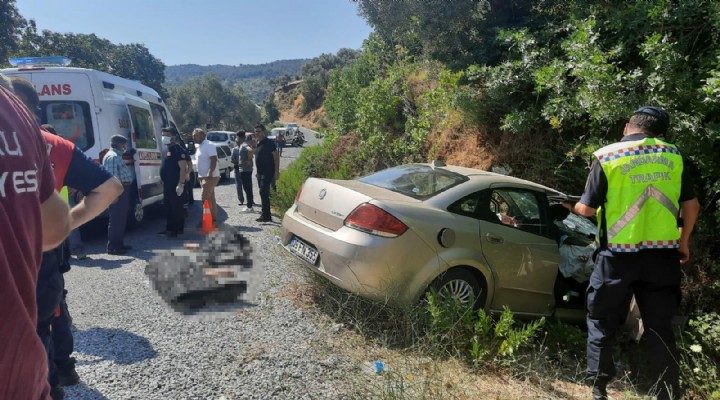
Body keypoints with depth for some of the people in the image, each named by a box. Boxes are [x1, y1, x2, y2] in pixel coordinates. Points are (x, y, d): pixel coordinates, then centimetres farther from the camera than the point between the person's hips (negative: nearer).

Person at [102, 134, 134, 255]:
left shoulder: (117, 156, 20)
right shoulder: (112, 156, -13)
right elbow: (110, 176, -21)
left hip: (123, 189, 11)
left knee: (121, 219, 15)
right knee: (116, 219, -8)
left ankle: (119, 244, 23)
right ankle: (112, 247, -4)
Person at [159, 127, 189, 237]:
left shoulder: (178, 150, -13)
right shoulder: (168, 149, 18)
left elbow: (183, 167, -20)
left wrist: (181, 184, -25)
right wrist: (163, 182, 21)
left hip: (175, 185, -10)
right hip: (168, 184, 10)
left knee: (176, 207, -5)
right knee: (168, 207, 15)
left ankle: (178, 229, 2)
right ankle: (170, 228, 24)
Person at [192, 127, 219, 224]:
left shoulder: (208, 145, -13)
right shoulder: (200, 146, 16)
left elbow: (214, 160, -21)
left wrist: (209, 174, -29)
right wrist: (200, 176, 18)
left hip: (210, 177, -10)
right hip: (203, 176, 10)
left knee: (205, 199, -11)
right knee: (211, 199, 11)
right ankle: (213, 219, 16)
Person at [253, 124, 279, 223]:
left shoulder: (268, 143, -12)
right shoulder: (258, 144, 14)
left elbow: (276, 156, -15)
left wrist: (277, 171, -20)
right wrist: (257, 170, 20)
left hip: (268, 172, -9)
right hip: (260, 173, 9)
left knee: (263, 192, -13)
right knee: (263, 193, 16)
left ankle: (266, 216, -10)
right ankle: (265, 212, 28)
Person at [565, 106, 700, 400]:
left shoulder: (606, 156, -5)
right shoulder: (673, 155, 6)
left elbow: (588, 208, -5)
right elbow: (691, 205, 11)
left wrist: (573, 207, 17)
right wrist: (683, 241, 23)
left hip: (619, 255, -3)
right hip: (663, 253, 4)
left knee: (602, 324, 11)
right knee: (660, 328, 14)